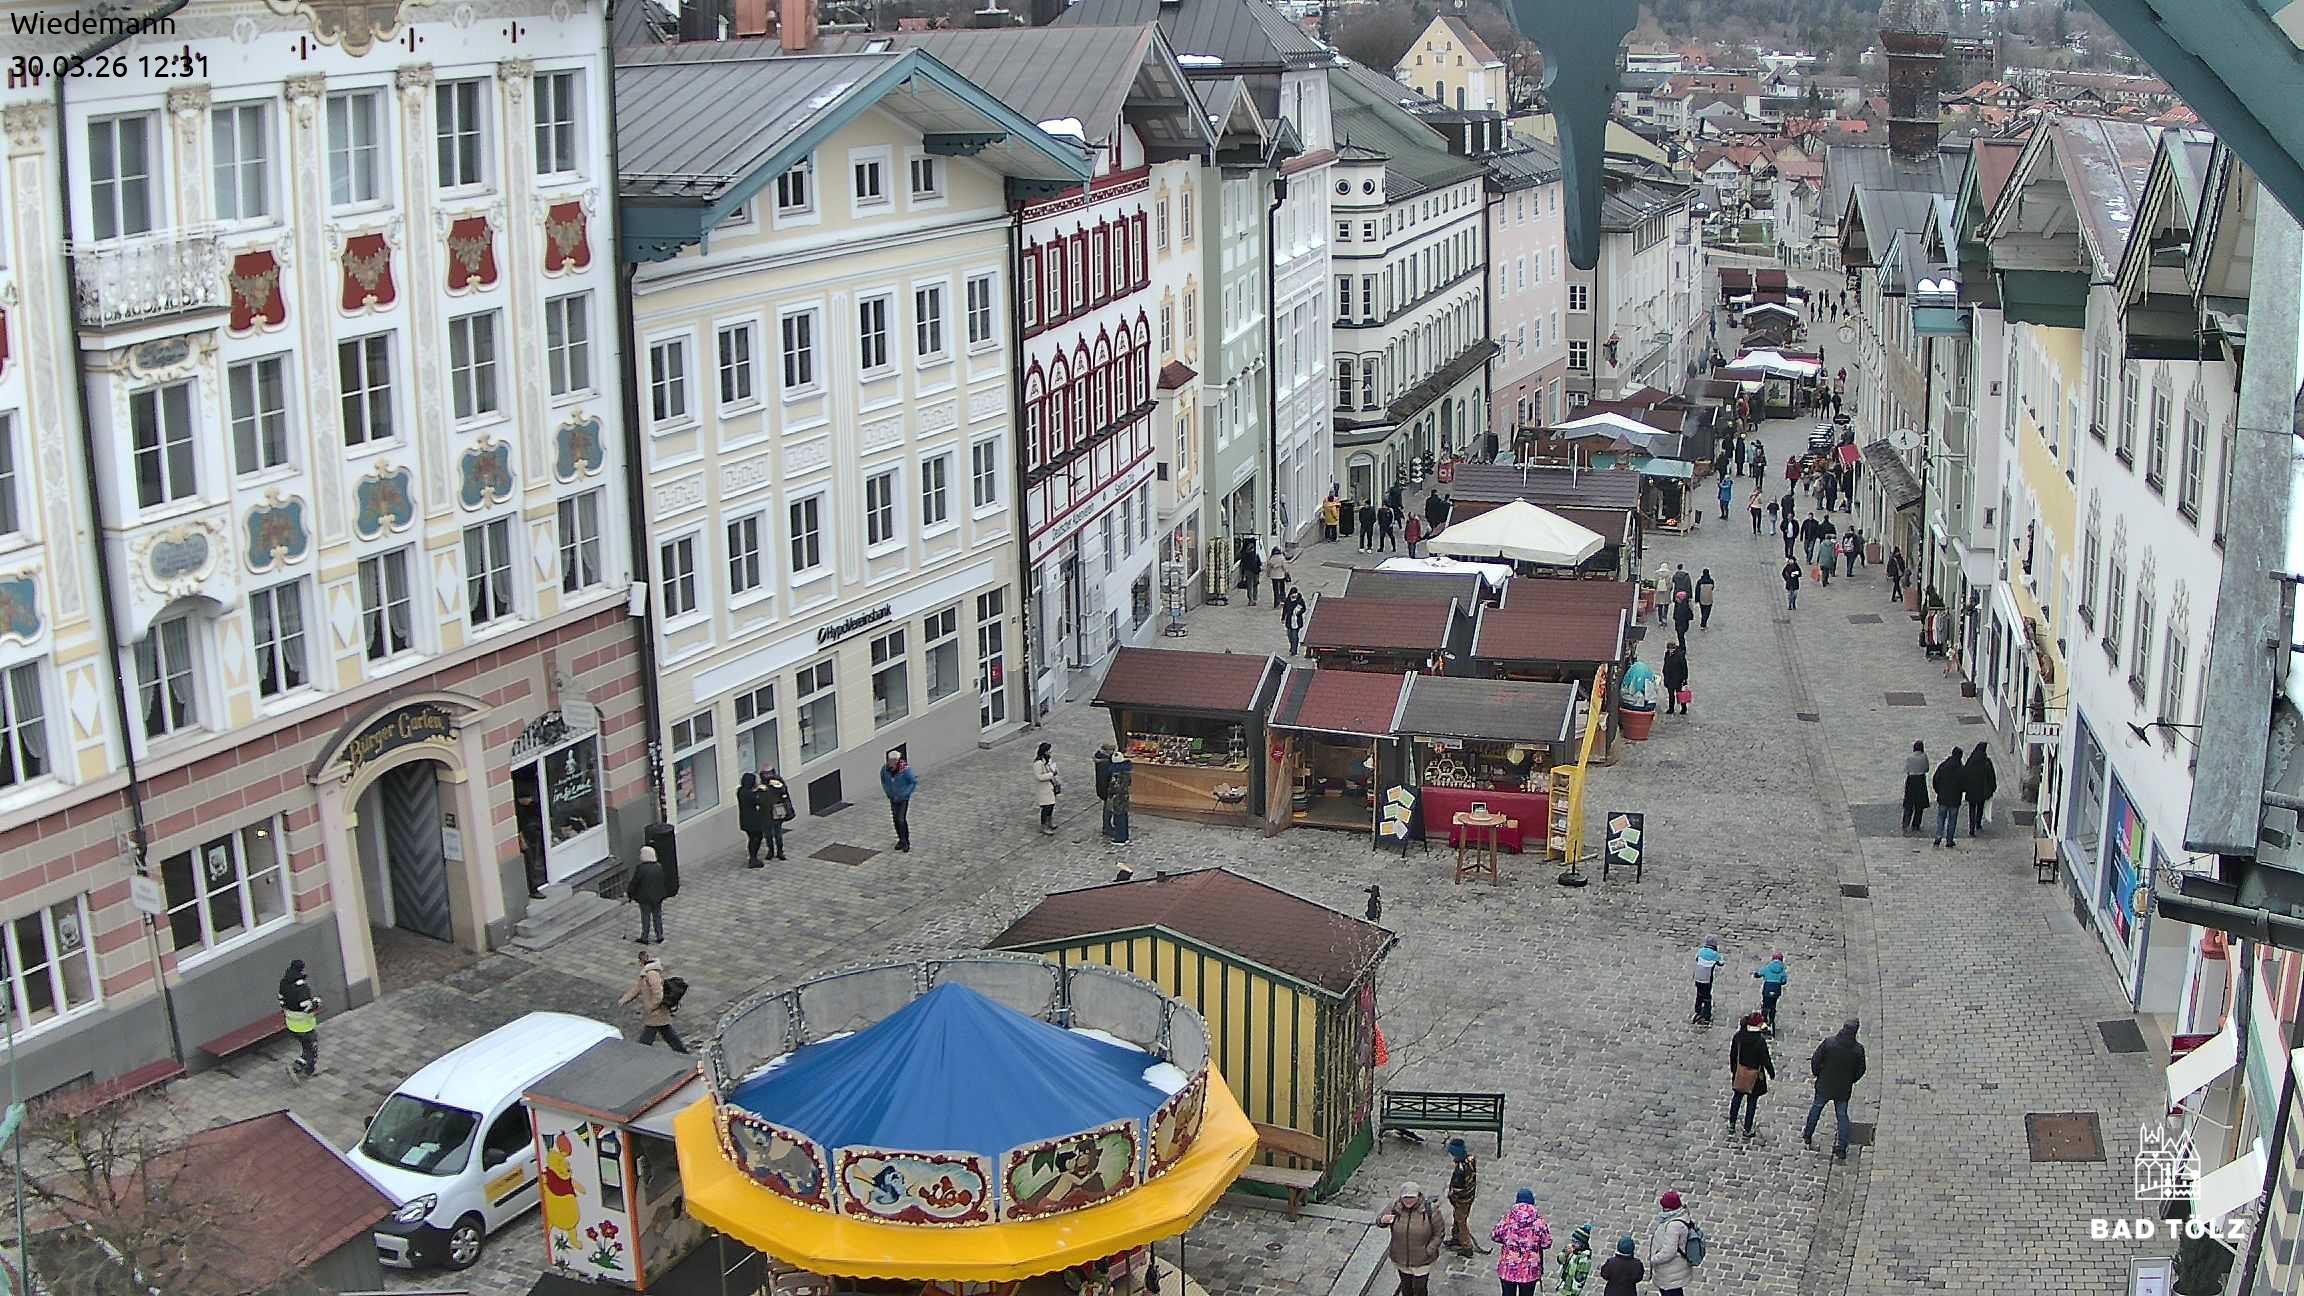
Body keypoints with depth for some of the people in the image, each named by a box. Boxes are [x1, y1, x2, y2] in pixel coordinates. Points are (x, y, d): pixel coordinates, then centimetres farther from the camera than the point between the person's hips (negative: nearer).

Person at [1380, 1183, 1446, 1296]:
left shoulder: (1430, 1210, -20)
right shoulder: (1395, 1206, -14)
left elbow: (1438, 1234, -10)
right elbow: (1379, 1221, -1)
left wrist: (1428, 1251, -17)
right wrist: (1383, 1220, -25)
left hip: (1421, 1261, -3)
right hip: (1400, 1259, 3)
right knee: (1406, 1286, 22)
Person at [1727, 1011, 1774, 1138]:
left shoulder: (1738, 1036, -7)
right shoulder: (1760, 1040, -24)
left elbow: (1732, 1054, 4)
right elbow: (1765, 1059, -17)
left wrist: (1733, 1069, 18)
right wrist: (1771, 1072, -1)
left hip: (1739, 1072, 4)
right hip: (1754, 1075, -4)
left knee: (1737, 1097, 22)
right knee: (1752, 1101, 9)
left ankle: (1731, 1123, 30)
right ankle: (1747, 1130, 16)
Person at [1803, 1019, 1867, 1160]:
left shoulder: (1828, 1043, -18)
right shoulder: (1858, 1049, -14)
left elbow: (1815, 1060, -11)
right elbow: (1860, 1070, -3)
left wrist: (1817, 1073, 9)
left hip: (1825, 1085, 0)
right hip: (1844, 1089, 0)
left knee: (1816, 1107, 21)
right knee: (1842, 1115, 12)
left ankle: (1808, 1135, 35)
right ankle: (1842, 1147, 9)